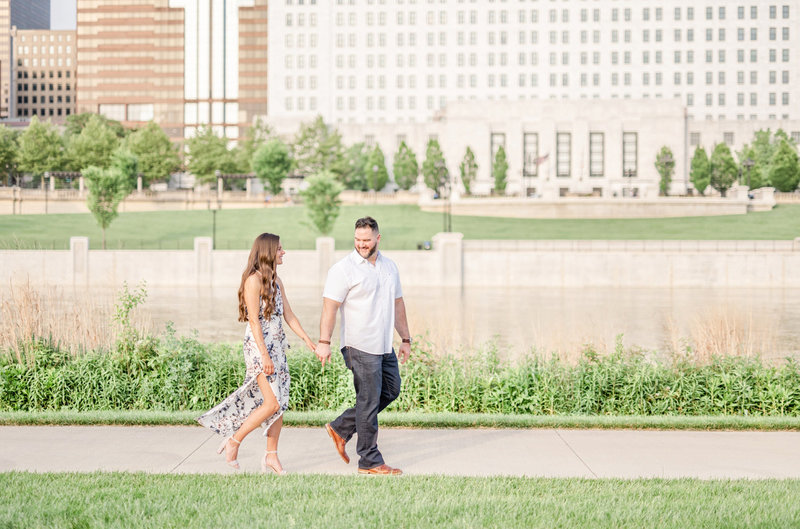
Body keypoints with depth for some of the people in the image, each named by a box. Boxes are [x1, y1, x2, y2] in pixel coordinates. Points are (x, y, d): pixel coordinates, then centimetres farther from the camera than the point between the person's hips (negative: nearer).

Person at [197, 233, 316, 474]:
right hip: (258, 346, -8)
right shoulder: (254, 280, -11)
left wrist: (307, 340, 7)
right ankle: (234, 440, 4)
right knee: (272, 403, -11)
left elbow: (288, 315, 15)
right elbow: (253, 320, -16)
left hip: (277, 345, 8)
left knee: (280, 403, 6)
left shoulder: (276, 280, 14)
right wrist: (264, 354, -20)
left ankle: (271, 456, 13)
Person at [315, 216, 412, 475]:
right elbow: (330, 306, -15)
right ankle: (370, 461, 5)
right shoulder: (344, 269, -10)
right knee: (369, 400, -4)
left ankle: (341, 428, 22)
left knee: (391, 391, 14)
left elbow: (397, 304, 19)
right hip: (360, 347, -8)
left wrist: (406, 339, 19)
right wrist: (324, 342, -23)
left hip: (384, 346, 8)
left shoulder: (389, 266, 12)